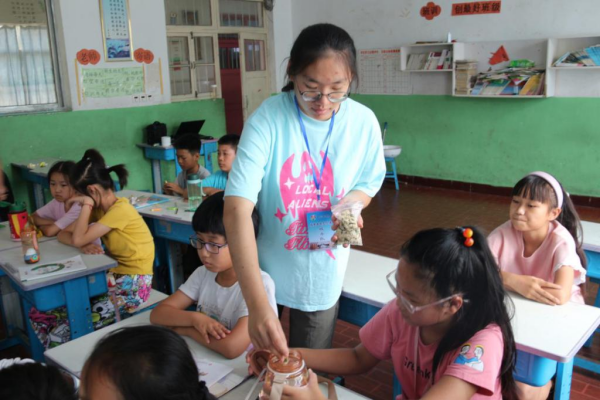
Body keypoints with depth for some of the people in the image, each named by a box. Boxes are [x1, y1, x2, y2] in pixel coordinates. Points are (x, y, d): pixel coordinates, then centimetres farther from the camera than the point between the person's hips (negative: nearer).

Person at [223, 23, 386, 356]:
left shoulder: (364, 122, -13)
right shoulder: (267, 119, -25)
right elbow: (237, 210, -33)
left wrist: (351, 202, -21)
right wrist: (257, 304, -43)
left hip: (323, 271, 2)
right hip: (264, 265, -1)